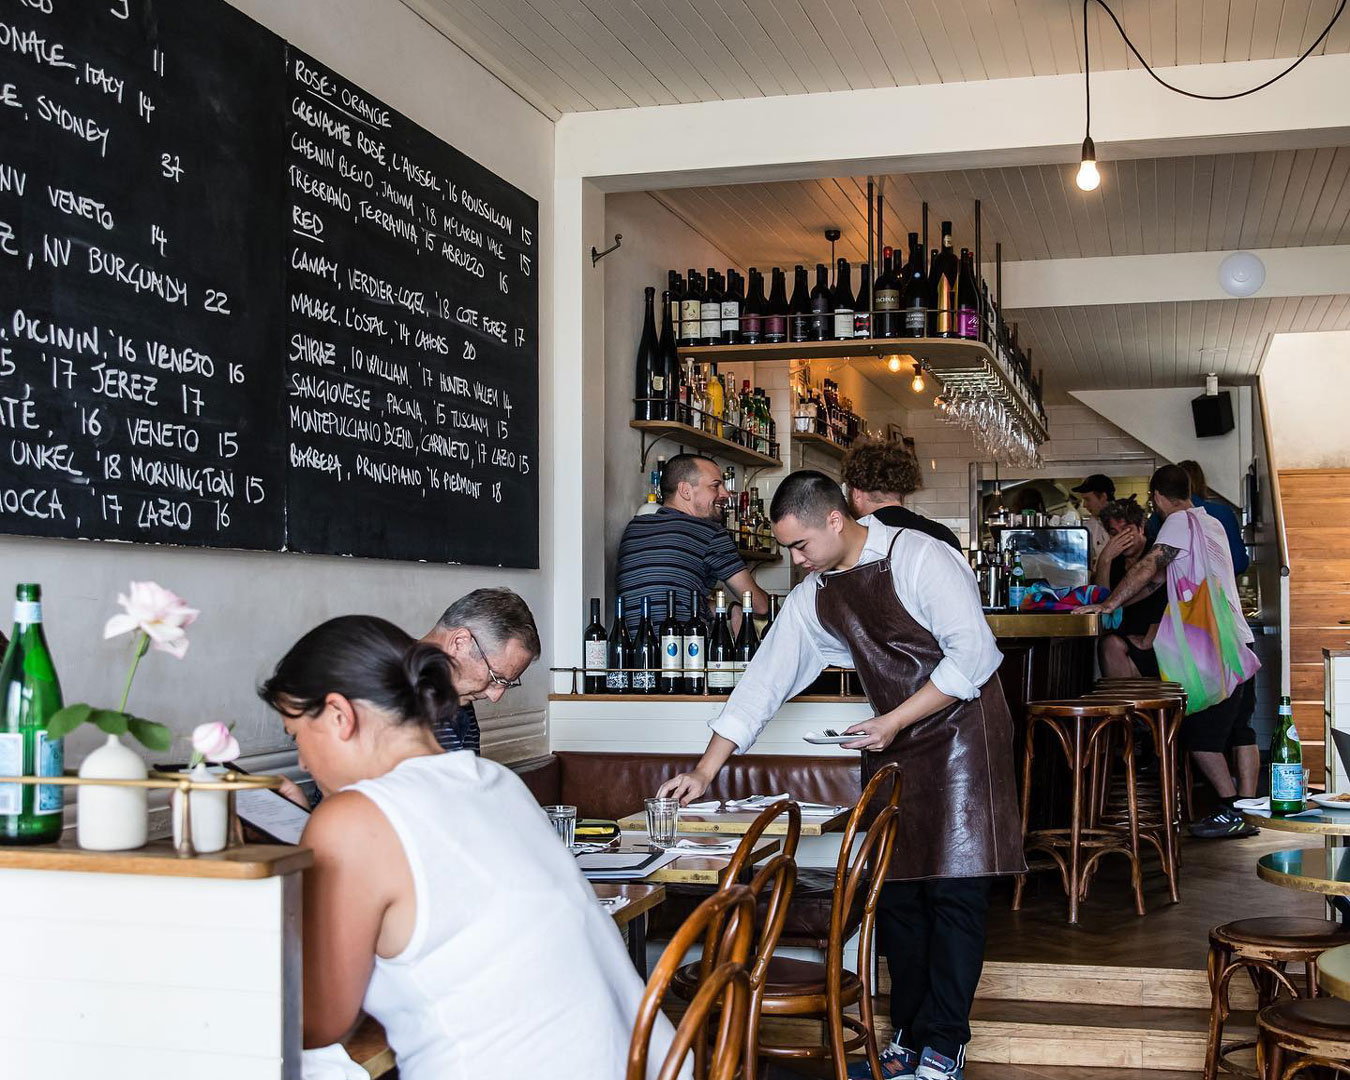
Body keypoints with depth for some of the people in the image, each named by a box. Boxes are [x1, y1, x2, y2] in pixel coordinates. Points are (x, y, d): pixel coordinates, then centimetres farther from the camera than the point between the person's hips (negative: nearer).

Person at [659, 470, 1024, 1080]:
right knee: (893, 890, 6)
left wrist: (894, 721, -18)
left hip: (958, 731, -6)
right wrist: (704, 772, 1)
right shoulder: (814, 596, 4)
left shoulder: (919, 558, -16)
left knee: (954, 888, -7)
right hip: (890, 740, 6)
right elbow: (764, 680, 5)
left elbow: (974, 654, -19)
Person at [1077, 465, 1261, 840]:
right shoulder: (1211, 524, 20)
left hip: (1212, 650, -9)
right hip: (1238, 643, 9)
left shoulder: (1179, 522, -8)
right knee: (1240, 730, 9)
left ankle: (1231, 810, -3)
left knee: (1198, 733, -4)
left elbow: (1147, 569, -14)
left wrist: (1109, 605, -9)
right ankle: (1247, 812, 12)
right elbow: (1164, 574, 22)